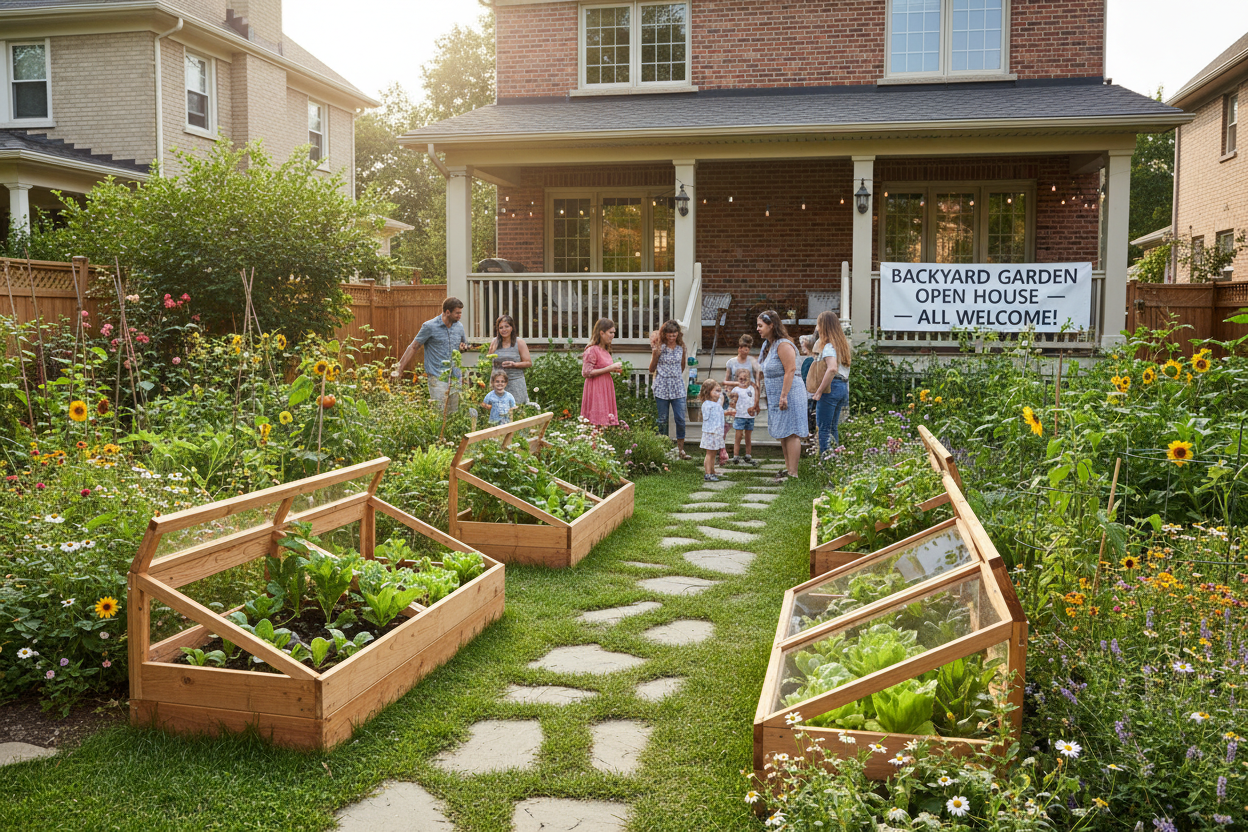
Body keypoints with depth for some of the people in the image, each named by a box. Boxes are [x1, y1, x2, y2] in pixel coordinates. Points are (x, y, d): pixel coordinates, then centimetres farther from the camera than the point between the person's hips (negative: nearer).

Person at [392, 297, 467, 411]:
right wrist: (399, 369, -6)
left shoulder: (459, 327, 10)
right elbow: (413, 347, -3)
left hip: (455, 379, 6)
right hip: (437, 379, -5)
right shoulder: (430, 326, -7)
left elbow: (465, 344, 29)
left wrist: (463, 347, 2)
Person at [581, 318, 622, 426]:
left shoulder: (605, 350, 15)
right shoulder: (592, 350, -12)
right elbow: (587, 372, -19)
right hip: (596, 392, -9)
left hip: (606, 391, 9)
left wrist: (614, 370, 9)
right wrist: (609, 368, -18)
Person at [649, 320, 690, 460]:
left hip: (678, 387, 2)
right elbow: (651, 369, 1)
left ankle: (681, 449, 3)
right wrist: (655, 355, -12)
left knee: (680, 419, -5)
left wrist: (676, 376, 10)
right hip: (662, 387, -2)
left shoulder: (681, 348, 7)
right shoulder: (659, 347, 0)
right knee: (662, 420, 3)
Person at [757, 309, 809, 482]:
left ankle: (792, 473, -7)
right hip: (776, 396, 10)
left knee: (790, 433, -8)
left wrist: (784, 396, -26)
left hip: (789, 395, -10)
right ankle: (788, 468, 21)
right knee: (783, 435, 14)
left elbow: (790, 370, -22)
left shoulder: (783, 345, -16)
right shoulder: (768, 345, 15)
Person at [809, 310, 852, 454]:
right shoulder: (844, 343, 13)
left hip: (831, 387, -9)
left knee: (823, 428, -3)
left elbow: (832, 369, -29)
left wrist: (819, 391, -23)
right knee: (833, 427, 16)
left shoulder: (829, 346, -14)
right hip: (844, 387, 9)